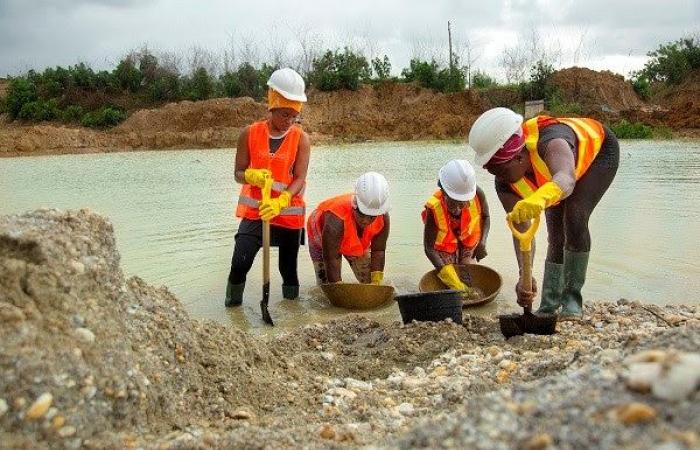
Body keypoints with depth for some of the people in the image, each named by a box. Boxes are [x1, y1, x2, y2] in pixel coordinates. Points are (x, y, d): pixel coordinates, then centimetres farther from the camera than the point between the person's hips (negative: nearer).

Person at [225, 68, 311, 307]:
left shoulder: (301, 139, -7)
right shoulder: (250, 134, -3)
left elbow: (299, 178, -14)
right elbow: (238, 173, 0)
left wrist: (279, 202, -30)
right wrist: (252, 176, -24)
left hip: (289, 213, 0)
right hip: (254, 211, 0)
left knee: (288, 267, 11)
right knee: (240, 262, -14)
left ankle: (291, 301, 35)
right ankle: (233, 301, 9)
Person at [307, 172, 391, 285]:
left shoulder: (383, 217, -33)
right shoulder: (335, 219, -47)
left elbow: (378, 252, -25)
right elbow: (330, 258, -42)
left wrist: (376, 284, -32)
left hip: (358, 245, 4)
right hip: (322, 241, -4)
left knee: (371, 283, -2)